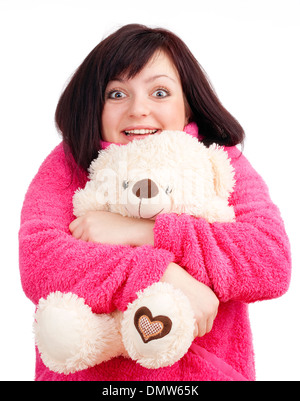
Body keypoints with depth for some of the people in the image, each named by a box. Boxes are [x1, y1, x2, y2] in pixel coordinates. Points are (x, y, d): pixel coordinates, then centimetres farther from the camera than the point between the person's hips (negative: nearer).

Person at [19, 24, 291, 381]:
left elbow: (273, 262, -13)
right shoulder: (69, 165, 1)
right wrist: (162, 275, -24)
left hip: (206, 369, -1)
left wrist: (142, 232, -19)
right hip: (85, 370, 2)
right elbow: (38, 265, -14)